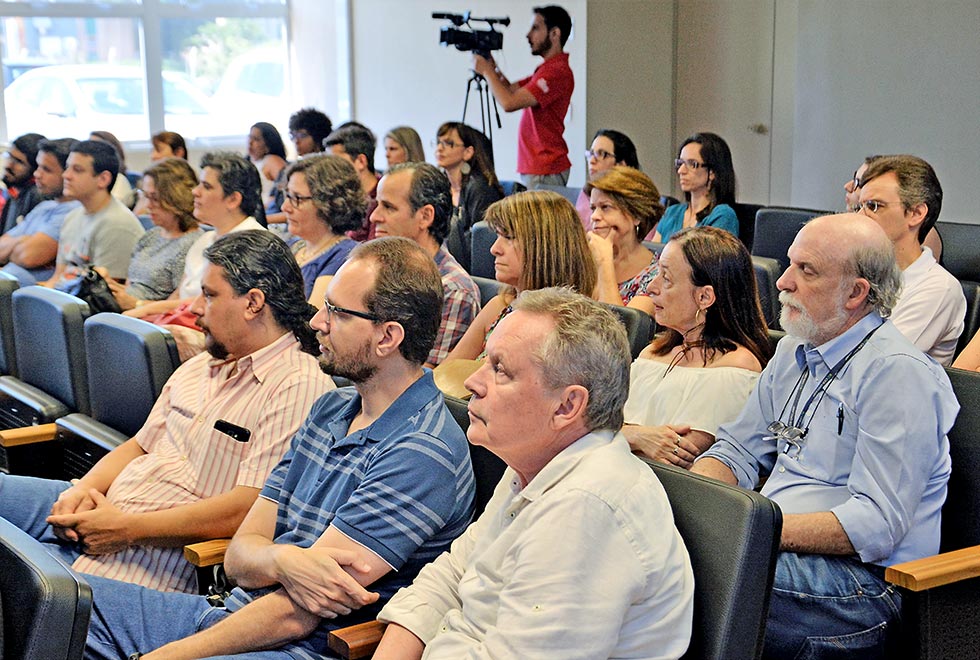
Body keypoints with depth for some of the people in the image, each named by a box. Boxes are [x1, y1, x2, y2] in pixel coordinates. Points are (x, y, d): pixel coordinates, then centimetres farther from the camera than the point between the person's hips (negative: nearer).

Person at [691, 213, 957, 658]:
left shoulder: (898, 373, -12)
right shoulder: (793, 354, 16)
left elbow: (876, 525, -18)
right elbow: (737, 453, 19)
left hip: (860, 580, -8)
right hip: (776, 549, 8)